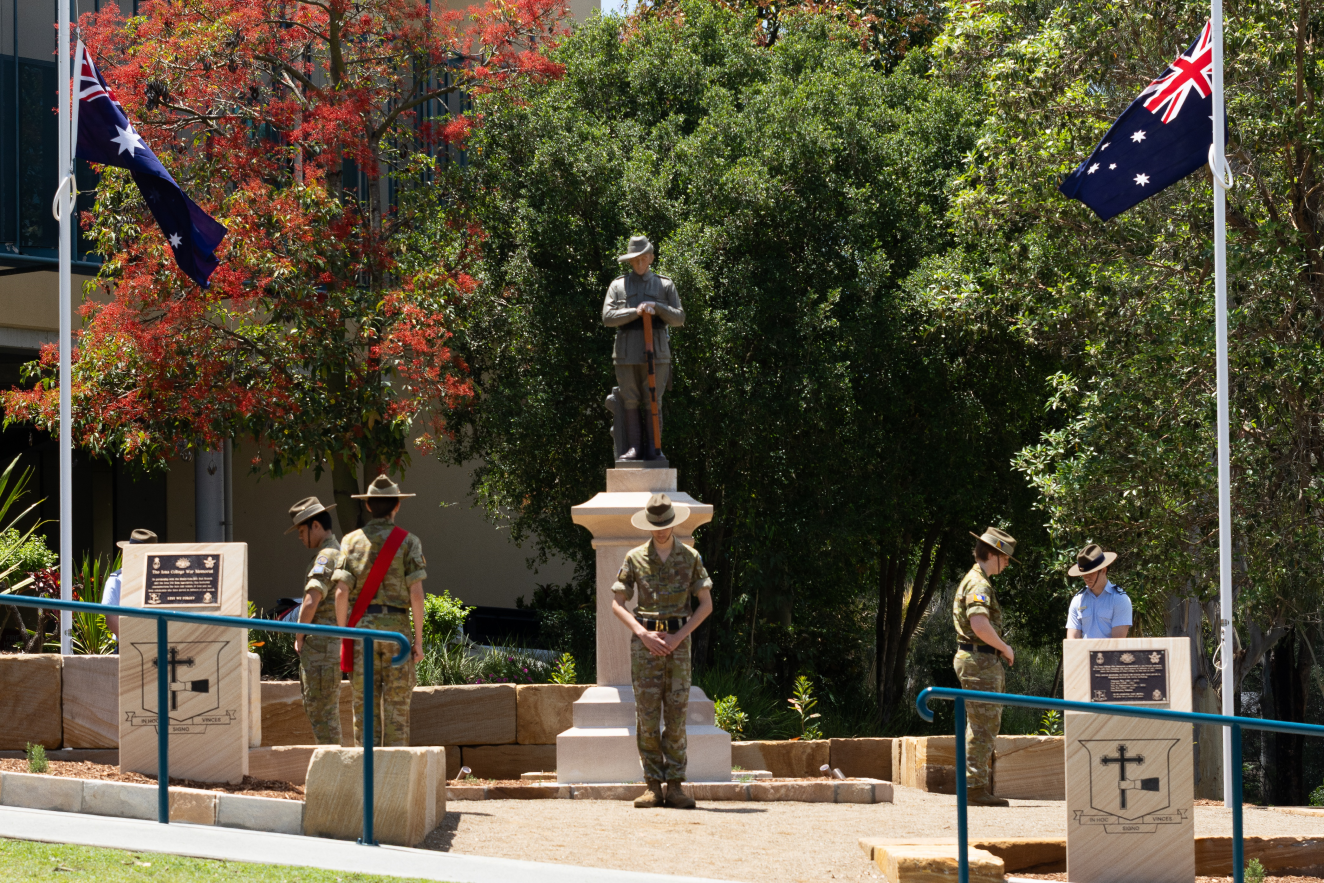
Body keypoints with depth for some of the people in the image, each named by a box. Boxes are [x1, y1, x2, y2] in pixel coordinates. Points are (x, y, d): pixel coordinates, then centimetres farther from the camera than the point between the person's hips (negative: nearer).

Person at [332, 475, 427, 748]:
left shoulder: (352, 541, 4)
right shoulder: (408, 542, -1)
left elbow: (341, 592, -3)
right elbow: (416, 593, -8)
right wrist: (419, 640, -3)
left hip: (361, 626, 1)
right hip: (397, 625, -1)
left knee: (365, 705, 4)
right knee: (397, 705, 3)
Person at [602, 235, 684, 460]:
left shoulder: (665, 285, 12)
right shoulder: (617, 286, 12)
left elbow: (679, 319, 6)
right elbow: (608, 317, -1)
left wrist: (657, 307, -11)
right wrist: (635, 312, -13)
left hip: (656, 354, 0)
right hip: (627, 355, 1)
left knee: (653, 403, -1)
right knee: (630, 403, 0)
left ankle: (653, 448, 2)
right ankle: (634, 448, 3)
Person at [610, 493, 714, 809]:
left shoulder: (690, 557, 7)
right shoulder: (635, 559, 6)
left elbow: (706, 604, 5)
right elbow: (617, 604, 4)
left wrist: (678, 637, -7)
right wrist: (644, 635, -9)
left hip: (678, 641, 0)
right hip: (644, 641, 0)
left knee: (676, 715, -3)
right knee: (647, 715, -4)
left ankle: (675, 786, -1)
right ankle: (653, 786, -2)